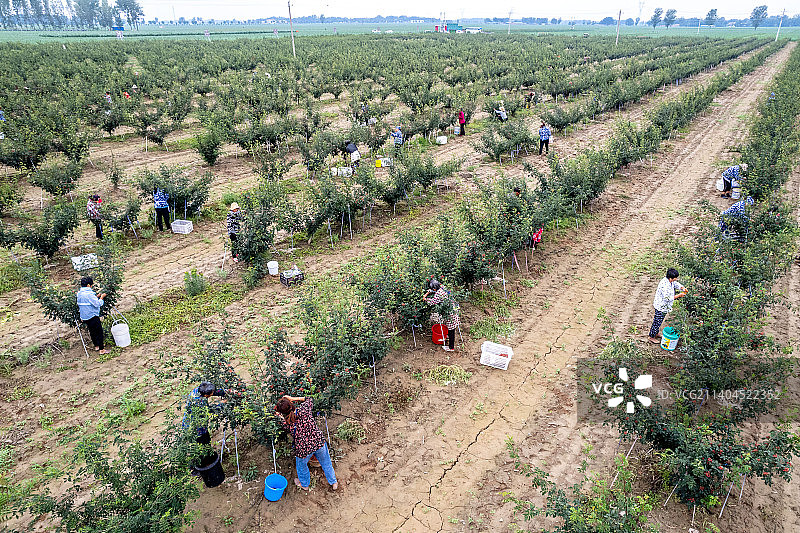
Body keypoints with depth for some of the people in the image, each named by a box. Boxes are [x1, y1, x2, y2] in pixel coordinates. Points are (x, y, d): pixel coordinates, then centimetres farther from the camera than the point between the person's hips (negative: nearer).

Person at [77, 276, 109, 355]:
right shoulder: (89, 293, -23)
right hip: (92, 316, -9)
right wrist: (101, 297, -7)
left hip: (84, 316, 9)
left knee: (92, 331, 22)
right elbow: (97, 304, -22)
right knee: (99, 331, -1)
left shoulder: (79, 293, 5)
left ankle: (96, 345, 36)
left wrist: (96, 297, 11)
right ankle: (101, 349, 1)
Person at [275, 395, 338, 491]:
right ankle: (333, 482, 49)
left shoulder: (286, 422, -21)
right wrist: (293, 399, -1)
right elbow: (309, 400, 3)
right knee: (326, 463, 28)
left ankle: (304, 484, 58)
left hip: (304, 449, -1)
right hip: (319, 442, 2)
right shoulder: (304, 410, -19)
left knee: (302, 466, 32)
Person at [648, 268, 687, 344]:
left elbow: (676, 284, 13)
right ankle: (651, 336, 23)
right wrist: (678, 295, -20)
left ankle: (656, 333, 45)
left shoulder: (670, 281, -8)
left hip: (663, 306, 9)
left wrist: (682, 288, -6)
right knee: (657, 321, 7)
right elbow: (668, 298, -28)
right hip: (661, 306, -9)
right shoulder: (665, 286, -35)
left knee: (659, 320, 26)